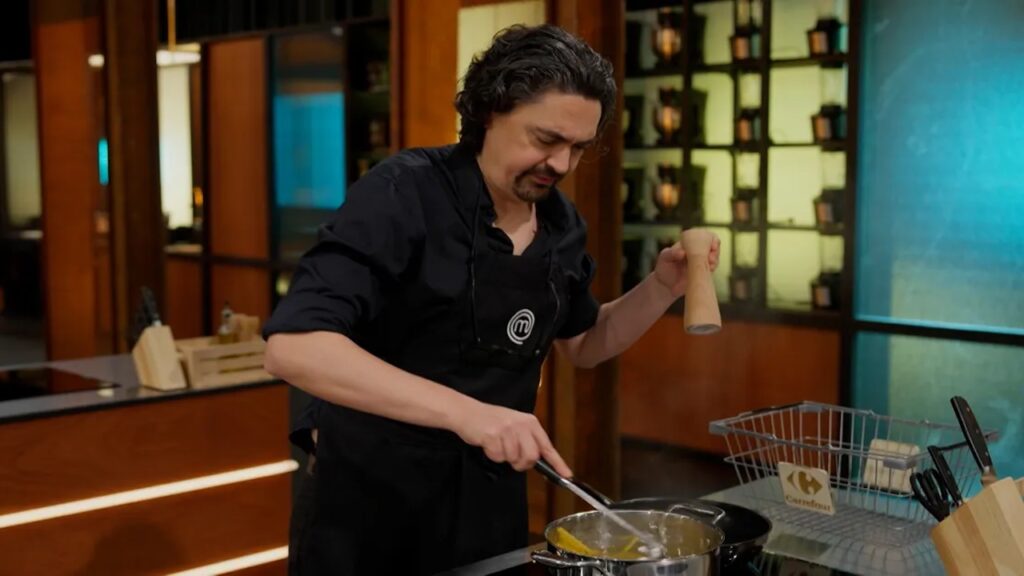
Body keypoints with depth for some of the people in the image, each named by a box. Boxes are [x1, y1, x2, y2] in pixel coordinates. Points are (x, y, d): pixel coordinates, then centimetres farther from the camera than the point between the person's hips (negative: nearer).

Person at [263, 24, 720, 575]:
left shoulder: (561, 222, 0)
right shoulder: (404, 194, -20)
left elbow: (584, 343, 16)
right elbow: (292, 345, -31)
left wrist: (663, 286, -2)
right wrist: (463, 410, -39)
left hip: (493, 504, 6)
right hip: (377, 505, -6)